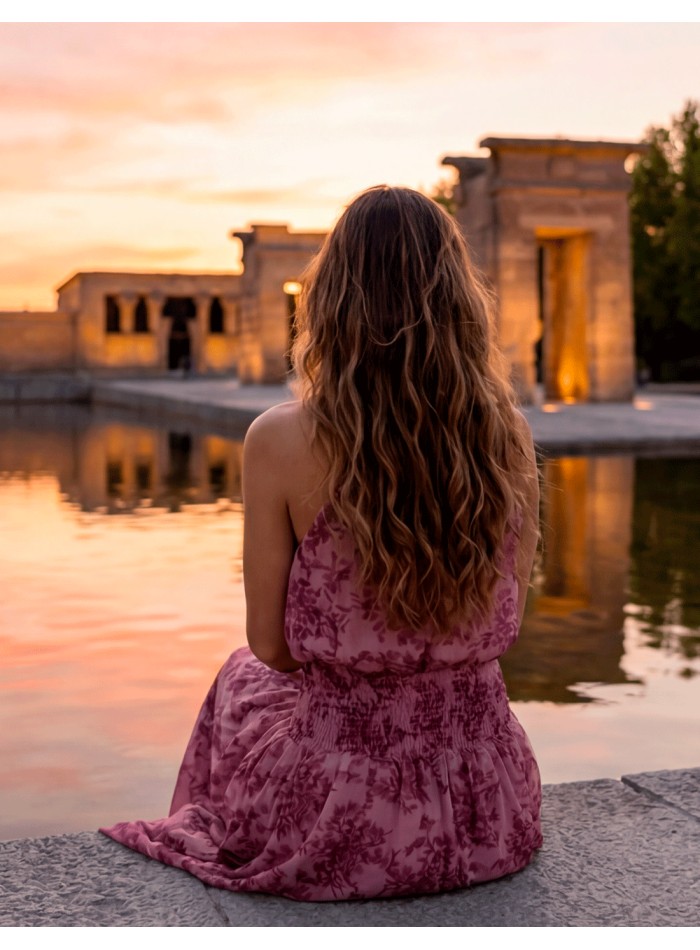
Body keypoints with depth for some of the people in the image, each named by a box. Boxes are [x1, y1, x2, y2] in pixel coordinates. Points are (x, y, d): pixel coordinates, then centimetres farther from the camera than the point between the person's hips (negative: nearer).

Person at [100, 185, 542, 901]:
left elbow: (272, 646, -8)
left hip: (340, 819, -2)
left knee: (244, 679, 31)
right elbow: (503, 623, 5)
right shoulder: (508, 439, -7)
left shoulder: (279, 441, -17)